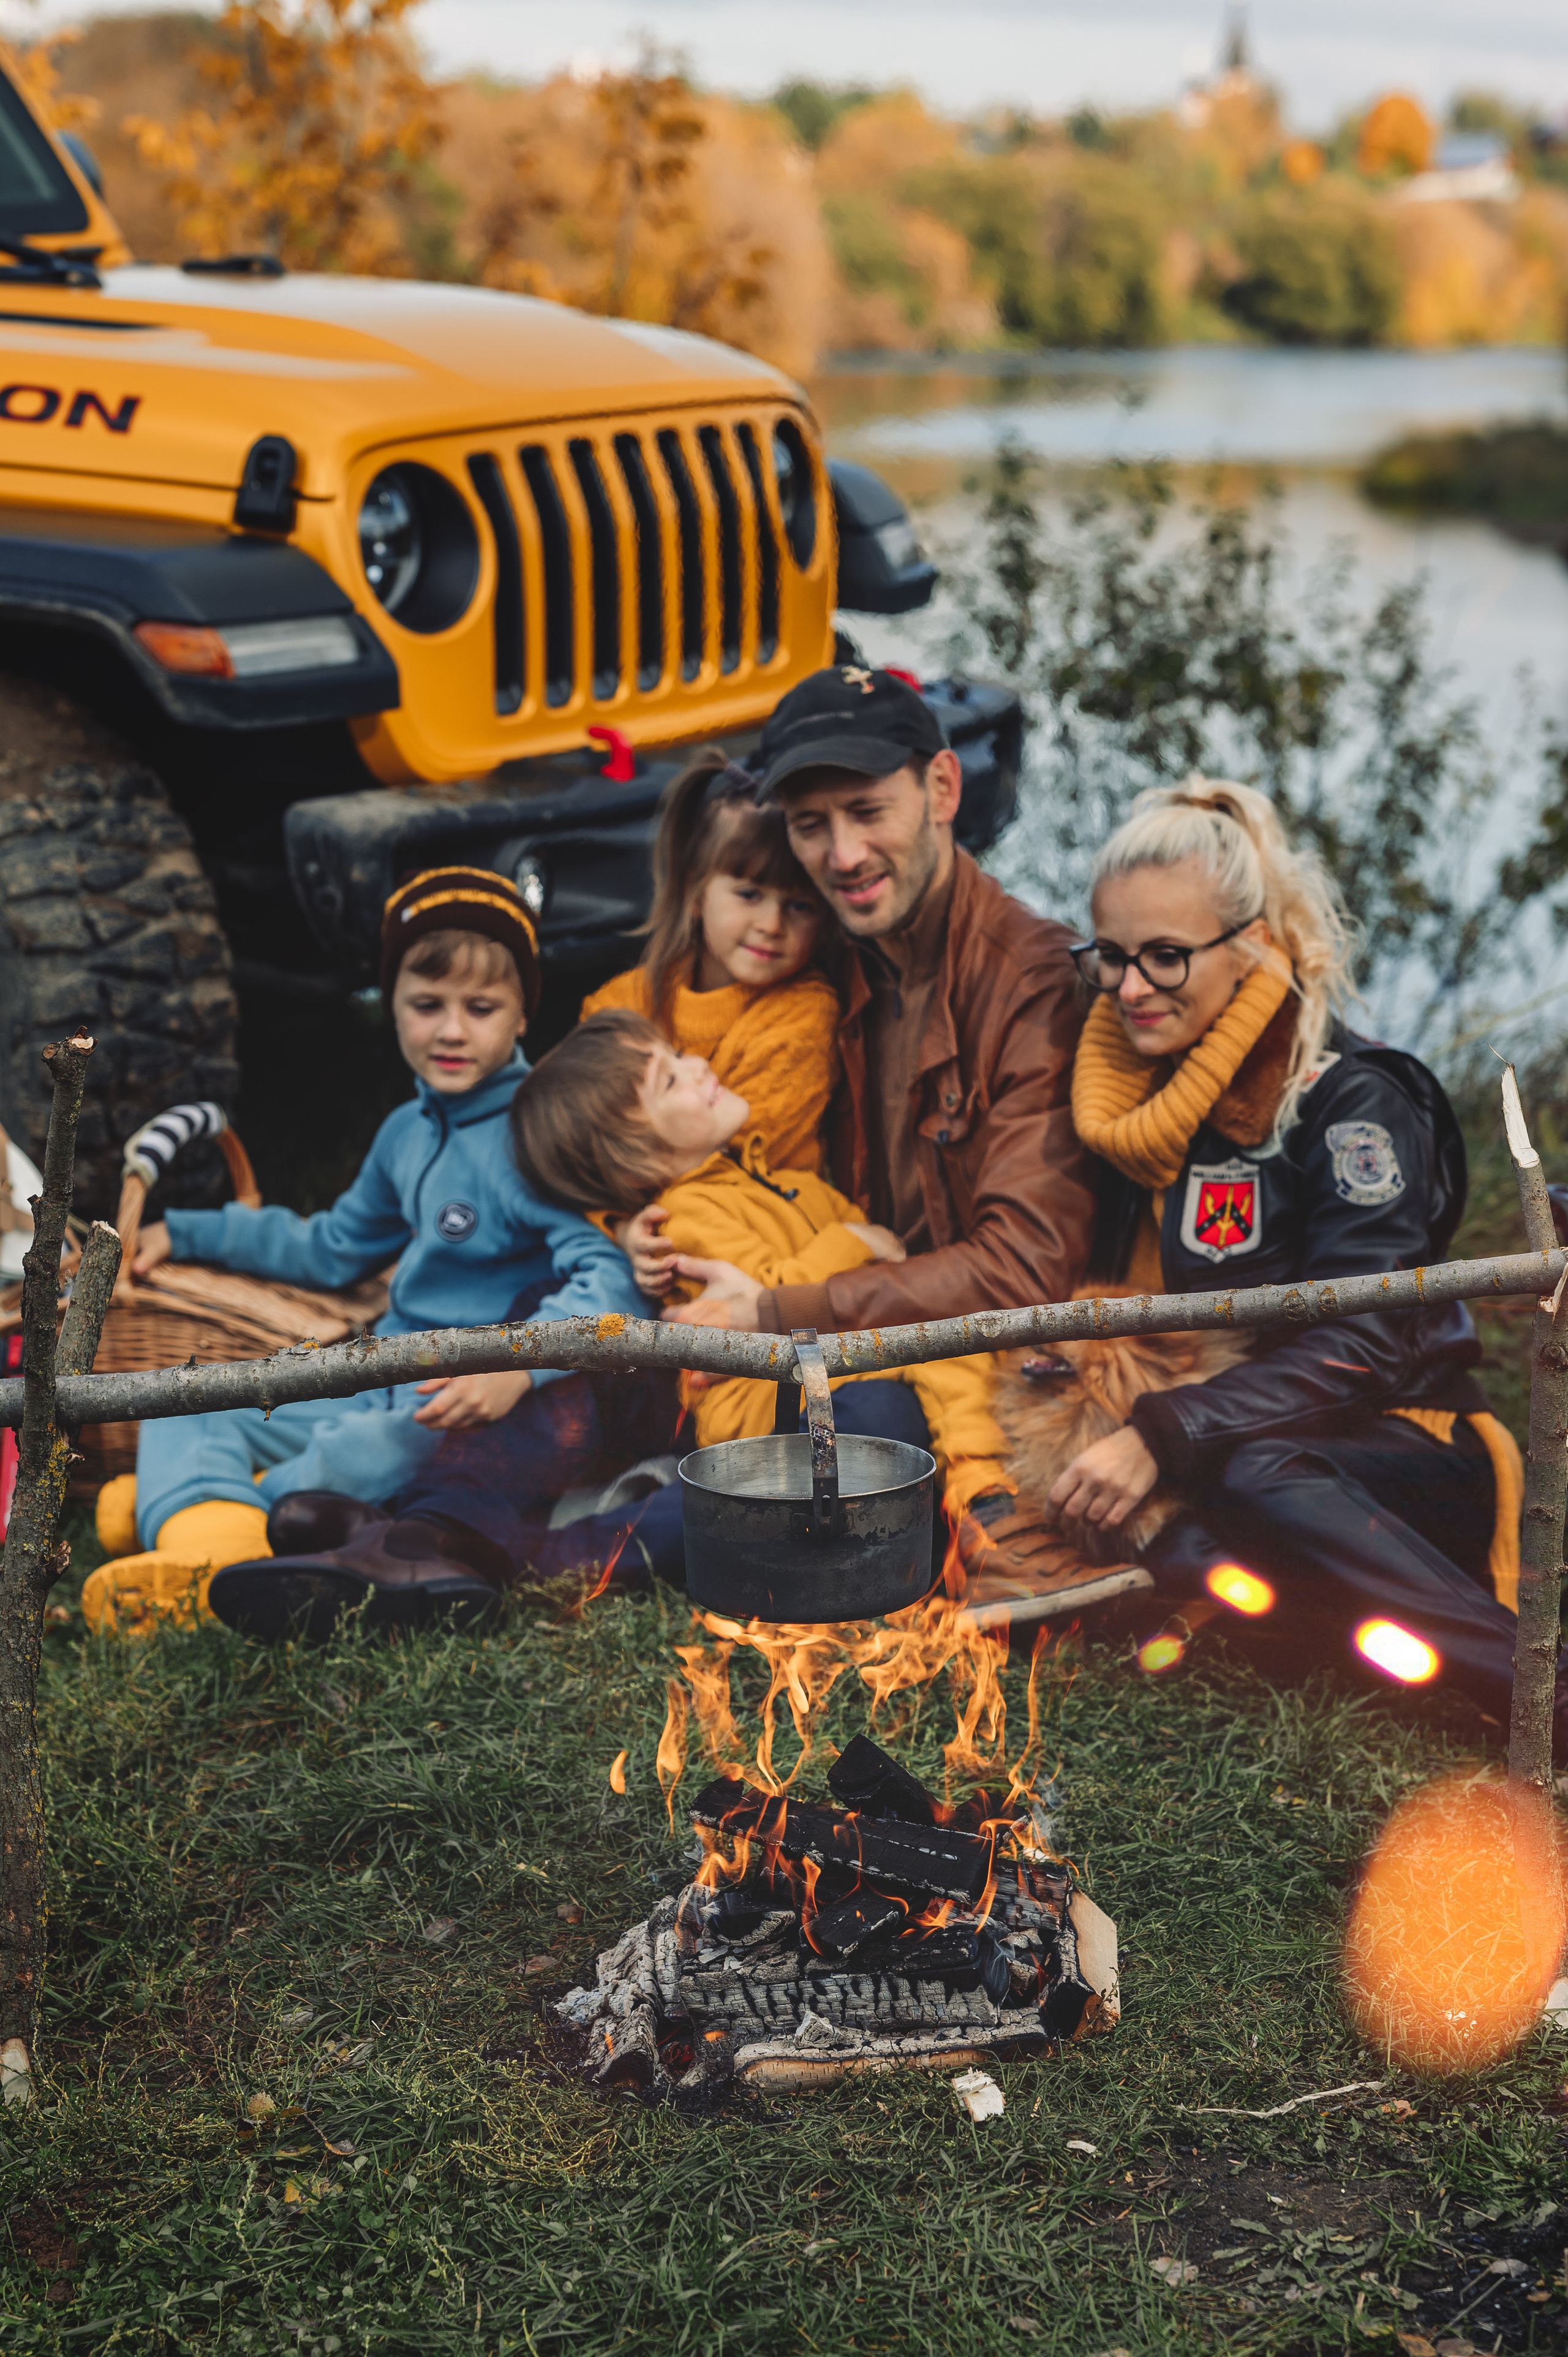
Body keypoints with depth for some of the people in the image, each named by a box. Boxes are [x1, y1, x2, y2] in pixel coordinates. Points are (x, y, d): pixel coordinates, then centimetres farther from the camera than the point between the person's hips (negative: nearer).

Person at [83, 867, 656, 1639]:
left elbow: (613, 1281, -26)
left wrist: (518, 1367, -42)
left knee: (369, 1454, -39)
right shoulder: (409, 1132, 13)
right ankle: (214, 1542, -30)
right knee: (186, 1404, 1)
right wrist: (185, 1234, 32)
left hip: (477, 1410, -9)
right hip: (383, 1386, 9)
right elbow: (332, 1249, 31)